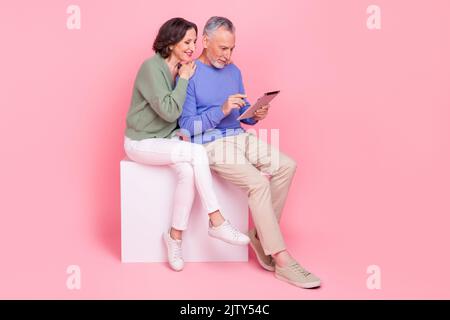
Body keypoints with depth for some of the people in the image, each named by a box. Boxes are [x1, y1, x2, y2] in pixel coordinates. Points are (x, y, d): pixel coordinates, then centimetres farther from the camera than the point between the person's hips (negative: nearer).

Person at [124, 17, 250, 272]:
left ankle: (175, 236, -13)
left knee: (189, 171, -27)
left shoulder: (182, 70, 5)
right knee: (197, 153, -29)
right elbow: (169, 111, -23)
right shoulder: (152, 67, -16)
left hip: (168, 138, 6)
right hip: (142, 143, -6)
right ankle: (217, 222, -21)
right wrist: (184, 79, -15)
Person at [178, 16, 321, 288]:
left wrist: (255, 115, -7)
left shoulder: (234, 71, 13)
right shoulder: (189, 75, -8)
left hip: (240, 136, 7)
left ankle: (261, 234, -1)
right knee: (258, 182, -27)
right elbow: (187, 127, -13)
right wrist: (221, 110, -24)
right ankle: (282, 260, -19)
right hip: (209, 143, -7)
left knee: (286, 166, -13)